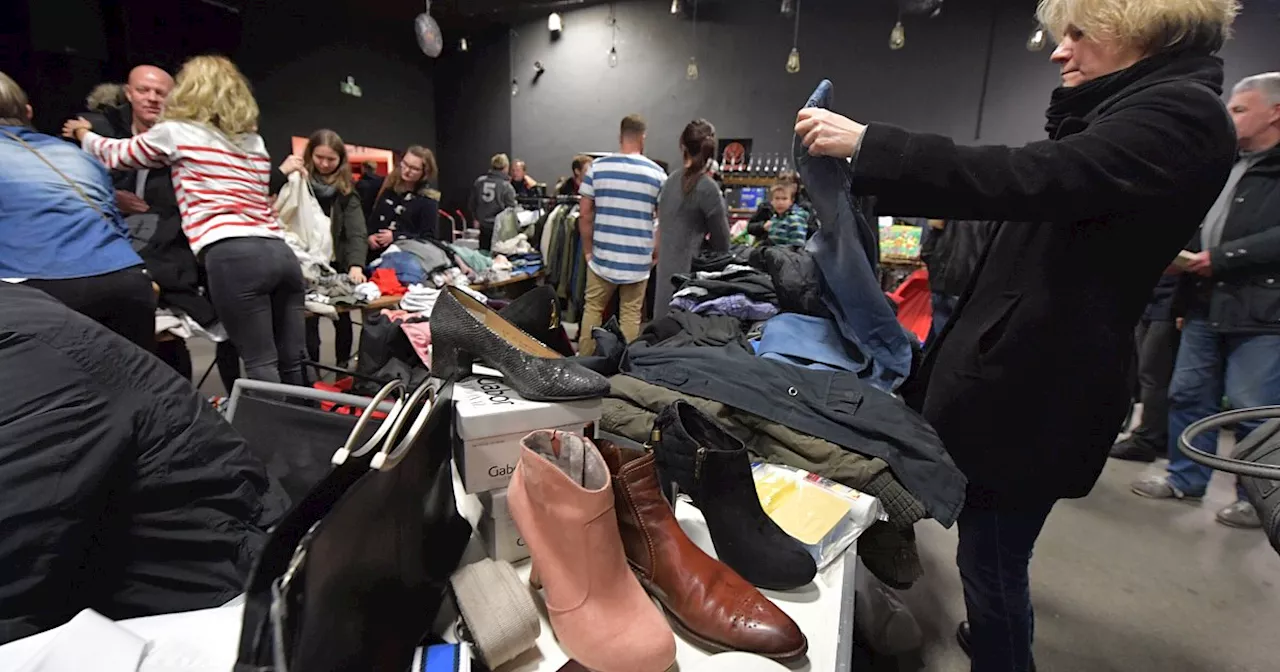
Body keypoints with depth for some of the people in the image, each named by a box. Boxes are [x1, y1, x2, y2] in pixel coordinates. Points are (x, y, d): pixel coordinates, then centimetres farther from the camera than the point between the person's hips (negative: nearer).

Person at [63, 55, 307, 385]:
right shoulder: (254, 140, 25)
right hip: (280, 253, 6)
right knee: (291, 364, 6)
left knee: (261, 364, -6)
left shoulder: (176, 133, 10)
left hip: (232, 256, -5)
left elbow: (116, 154, 26)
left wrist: (83, 134, 50)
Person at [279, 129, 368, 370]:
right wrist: (281, 173, -28)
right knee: (308, 320, -3)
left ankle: (343, 368, 27)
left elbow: (357, 231, -13)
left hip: (336, 264, 2)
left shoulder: (346, 190, -2)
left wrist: (356, 264, -29)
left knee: (342, 316, 12)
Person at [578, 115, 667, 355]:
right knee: (630, 315, 10)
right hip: (638, 260, -1)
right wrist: (656, 254, 11)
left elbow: (585, 213, 0)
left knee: (592, 309, 15)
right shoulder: (657, 173, -2)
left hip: (602, 257, 1)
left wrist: (588, 250, 10)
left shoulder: (597, 167, -1)